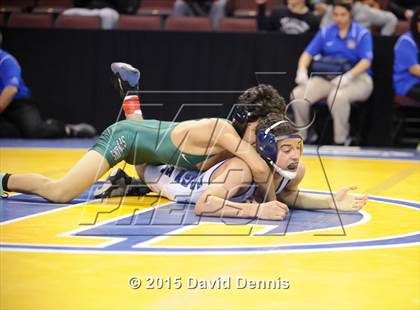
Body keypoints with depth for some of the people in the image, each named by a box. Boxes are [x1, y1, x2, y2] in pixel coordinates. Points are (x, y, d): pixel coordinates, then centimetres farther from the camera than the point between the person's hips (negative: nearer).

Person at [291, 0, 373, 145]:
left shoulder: (362, 34, -1)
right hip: (327, 78, 4)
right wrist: (302, 70, -16)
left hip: (356, 78, -4)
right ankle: (300, 138, -7)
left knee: (338, 96, -39)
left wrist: (348, 76, -29)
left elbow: (366, 61, -12)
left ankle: (340, 142, -26)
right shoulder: (326, 32, 12)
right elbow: (308, 53, 6)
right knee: (298, 94, -22)